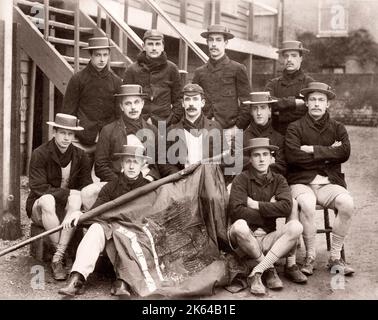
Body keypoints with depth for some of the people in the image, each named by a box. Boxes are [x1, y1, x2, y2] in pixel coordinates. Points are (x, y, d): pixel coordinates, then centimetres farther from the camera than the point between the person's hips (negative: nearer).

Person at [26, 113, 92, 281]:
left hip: (68, 210, 2)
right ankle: (60, 253, -31)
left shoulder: (80, 156, 3)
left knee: (76, 200, -32)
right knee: (47, 200, -37)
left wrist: (75, 196, -23)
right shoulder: (40, 154, -8)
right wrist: (67, 193, -23)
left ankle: (57, 258, -36)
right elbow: (38, 187, -17)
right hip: (40, 208, -2)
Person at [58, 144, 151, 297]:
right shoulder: (111, 187, 11)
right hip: (112, 230, 2)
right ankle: (77, 278, -38)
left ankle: (122, 281, -43)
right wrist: (81, 215, -21)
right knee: (97, 228, -28)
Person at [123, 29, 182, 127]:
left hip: (166, 125, 0)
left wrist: (173, 120, -1)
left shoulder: (171, 69, 8)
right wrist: (143, 119, -4)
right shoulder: (132, 70, 6)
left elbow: (178, 99, 11)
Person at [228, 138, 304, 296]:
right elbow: (237, 211, -17)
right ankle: (270, 270, -13)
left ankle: (256, 274, -22)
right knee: (239, 225, -36)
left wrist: (256, 205, -10)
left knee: (296, 226, -22)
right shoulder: (241, 179, -2)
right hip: (244, 242, -3)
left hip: (268, 239, 3)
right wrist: (269, 210, -9)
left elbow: (286, 207, -10)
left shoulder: (278, 180, 9)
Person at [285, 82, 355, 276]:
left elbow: (345, 152, -5)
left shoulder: (337, 128, 15)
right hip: (302, 182, -2)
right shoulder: (295, 128, 7)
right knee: (307, 204, -35)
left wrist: (313, 150, -10)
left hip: (329, 183, 3)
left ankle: (335, 257, -13)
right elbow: (293, 156, -12)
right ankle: (310, 256, -14)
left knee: (348, 203, -28)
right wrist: (328, 153, -7)